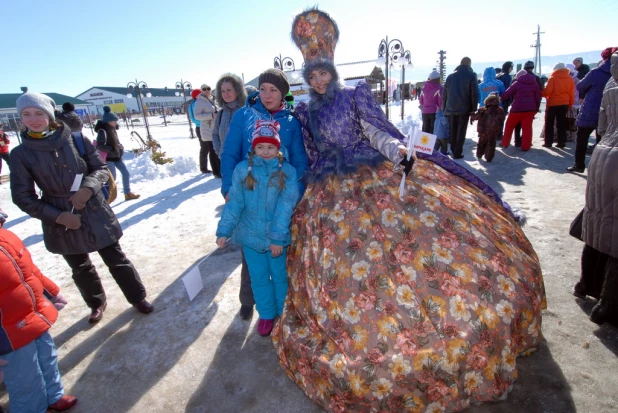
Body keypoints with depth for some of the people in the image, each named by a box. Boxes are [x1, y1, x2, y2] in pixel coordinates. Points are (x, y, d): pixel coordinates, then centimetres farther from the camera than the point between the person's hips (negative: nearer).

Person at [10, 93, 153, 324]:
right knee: (81, 268, 18)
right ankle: (97, 303, 42)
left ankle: (138, 297, 28)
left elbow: (101, 168, -1)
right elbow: (23, 196, -4)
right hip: (62, 222, 1)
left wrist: (87, 188, -21)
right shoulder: (20, 154, -6)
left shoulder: (75, 139, -6)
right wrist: (58, 216, -15)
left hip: (95, 213, -1)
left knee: (116, 260, 8)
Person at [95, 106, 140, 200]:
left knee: (126, 173, 10)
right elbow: (100, 146, -23)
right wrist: (112, 149, -24)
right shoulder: (102, 131, -18)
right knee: (112, 178, -4)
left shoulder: (112, 129, 8)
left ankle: (128, 193, 20)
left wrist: (120, 148, 4)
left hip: (116, 156, 9)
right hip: (108, 158, -9)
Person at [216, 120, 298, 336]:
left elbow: (285, 206, -13)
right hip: (251, 236, 2)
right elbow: (235, 203, -1)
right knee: (259, 278, 15)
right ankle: (266, 315, 36)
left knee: (280, 277, 15)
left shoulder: (287, 171, -8)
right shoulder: (242, 169, -3)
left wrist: (278, 236, -18)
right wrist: (224, 230, -2)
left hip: (278, 237, -1)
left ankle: (285, 314, 37)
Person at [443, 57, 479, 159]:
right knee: (461, 131, 2)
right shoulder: (471, 75, -1)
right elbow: (475, 93, -8)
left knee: (453, 131, 14)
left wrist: (444, 108, 14)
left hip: (451, 108, 4)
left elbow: (445, 93, 10)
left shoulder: (450, 76, 11)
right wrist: (474, 109, -2)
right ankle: (457, 153, -2)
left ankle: (453, 151, 20)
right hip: (464, 108, -3)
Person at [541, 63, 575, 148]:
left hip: (553, 103, -4)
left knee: (549, 124, 4)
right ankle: (562, 142, 8)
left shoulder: (552, 78, -7)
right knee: (561, 124, 9)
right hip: (564, 104, 4)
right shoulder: (570, 79, 6)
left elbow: (548, 91, -15)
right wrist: (570, 104, 16)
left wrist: (541, 93, 5)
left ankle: (548, 142, 1)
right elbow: (571, 93, 7)